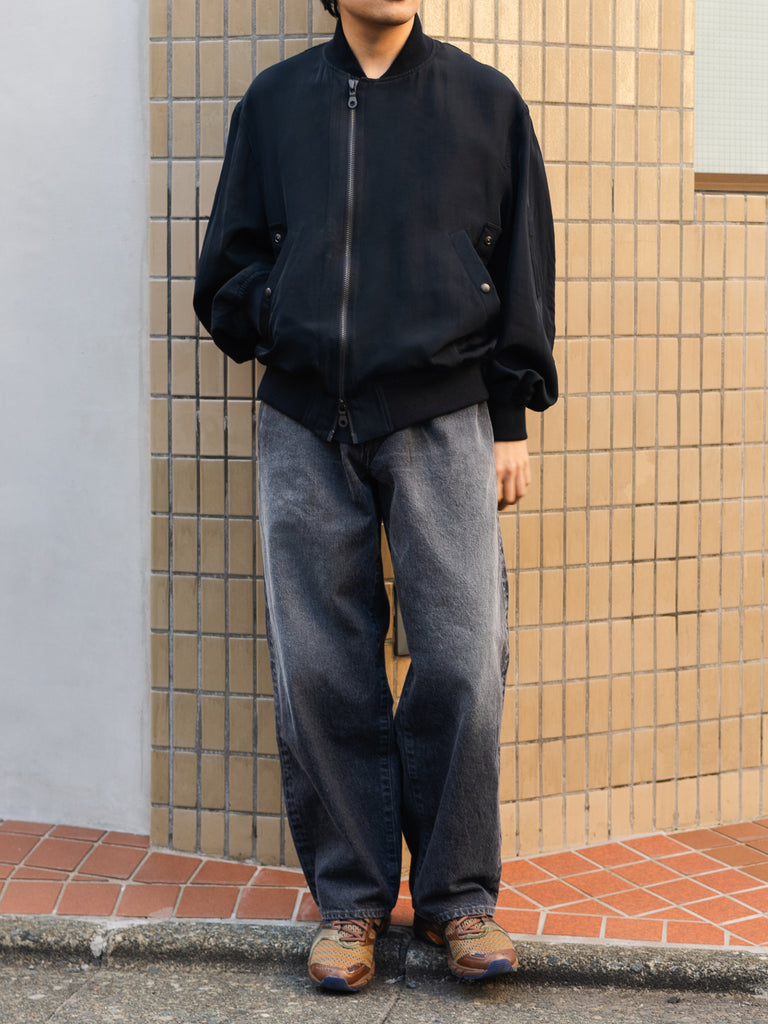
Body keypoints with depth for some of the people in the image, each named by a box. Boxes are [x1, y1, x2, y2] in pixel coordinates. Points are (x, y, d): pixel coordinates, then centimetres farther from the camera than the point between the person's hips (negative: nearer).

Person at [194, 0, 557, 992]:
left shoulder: (485, 101, 9)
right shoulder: (273, 101, 13)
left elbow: (523, 271, 9)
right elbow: (229, 261, 16)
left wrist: (510, 418, 4)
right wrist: (280, 333, -1)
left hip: (444, 418, -1)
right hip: (305, 425, 1)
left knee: (462, 661, -7)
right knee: (318, 670, 1)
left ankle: (457, 894, 8)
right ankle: (349, 897, 13)